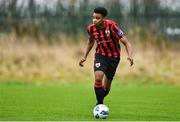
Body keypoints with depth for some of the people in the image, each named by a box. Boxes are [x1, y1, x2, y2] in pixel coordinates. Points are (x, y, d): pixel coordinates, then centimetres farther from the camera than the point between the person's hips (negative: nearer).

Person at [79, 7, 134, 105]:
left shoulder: (112, 26, -24)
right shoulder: (91, 28, -12)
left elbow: (126, 43, -21)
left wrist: (129, 56, -37)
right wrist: (84, 57, 12)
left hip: (114, 57, -1)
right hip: (100, 55, 1)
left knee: (106, 86, 7)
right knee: (98, 77, -25)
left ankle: (100, 102, 37)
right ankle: (99, 103, -9)